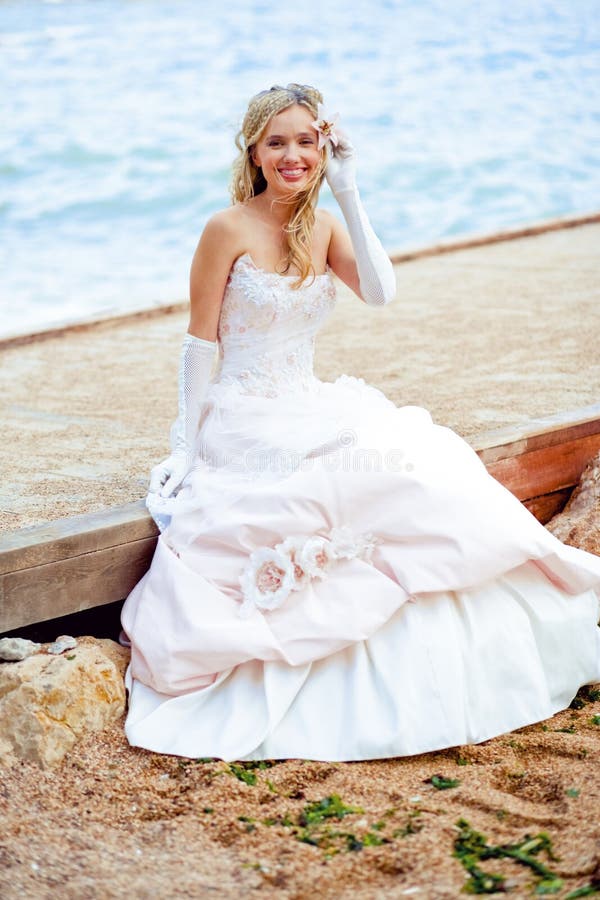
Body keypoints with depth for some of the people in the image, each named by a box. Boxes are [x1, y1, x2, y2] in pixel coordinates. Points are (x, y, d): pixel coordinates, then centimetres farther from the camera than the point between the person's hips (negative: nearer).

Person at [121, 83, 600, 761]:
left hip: (309, 410, 6)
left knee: (417, 453, -16)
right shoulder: (229, 229, -8)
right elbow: (199, 345, -6)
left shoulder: (323, 227, 9)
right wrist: (188, 446, -8)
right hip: (244, 420, -6)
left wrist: (348, 193, -11)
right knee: (375, 466, -26)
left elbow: (380, 292, -10)